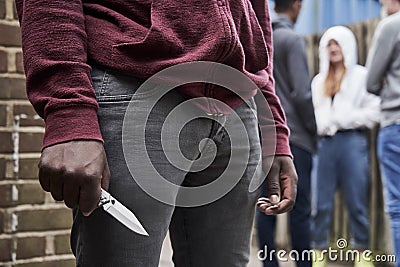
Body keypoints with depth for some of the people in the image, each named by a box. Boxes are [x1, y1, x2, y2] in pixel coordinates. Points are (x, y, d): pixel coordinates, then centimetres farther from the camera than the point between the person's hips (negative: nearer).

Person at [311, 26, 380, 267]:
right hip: (324, 142, 4)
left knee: (357, 202, -1)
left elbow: (375, 111, -5)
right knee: (322, 203, 1)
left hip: (352, 141, -4)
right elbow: (311, 111, 16)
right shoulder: (318, 81, 21)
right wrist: (318, 126, -4)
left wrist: (343, 119, -9)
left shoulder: (362, 75, 4)